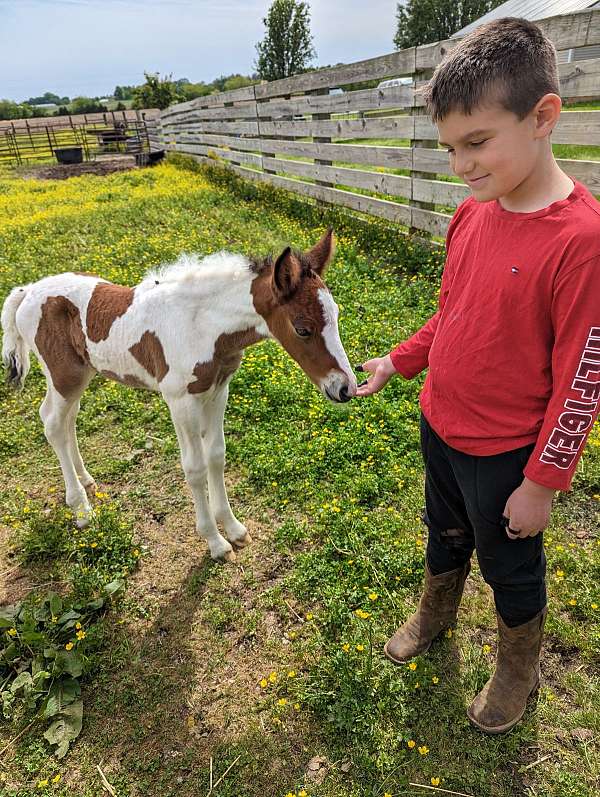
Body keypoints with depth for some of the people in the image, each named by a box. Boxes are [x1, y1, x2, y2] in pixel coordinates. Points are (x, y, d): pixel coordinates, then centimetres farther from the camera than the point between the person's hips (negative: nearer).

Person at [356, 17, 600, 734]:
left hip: (504, 455, -6)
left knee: (509, 566, 18)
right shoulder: (471, 213, -4)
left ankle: (518, 671, 49)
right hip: (440, 426, 6)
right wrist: (397, 362, 9)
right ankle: (434, 614, 58)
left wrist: (542, 484, -15)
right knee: (445, 534, 28)